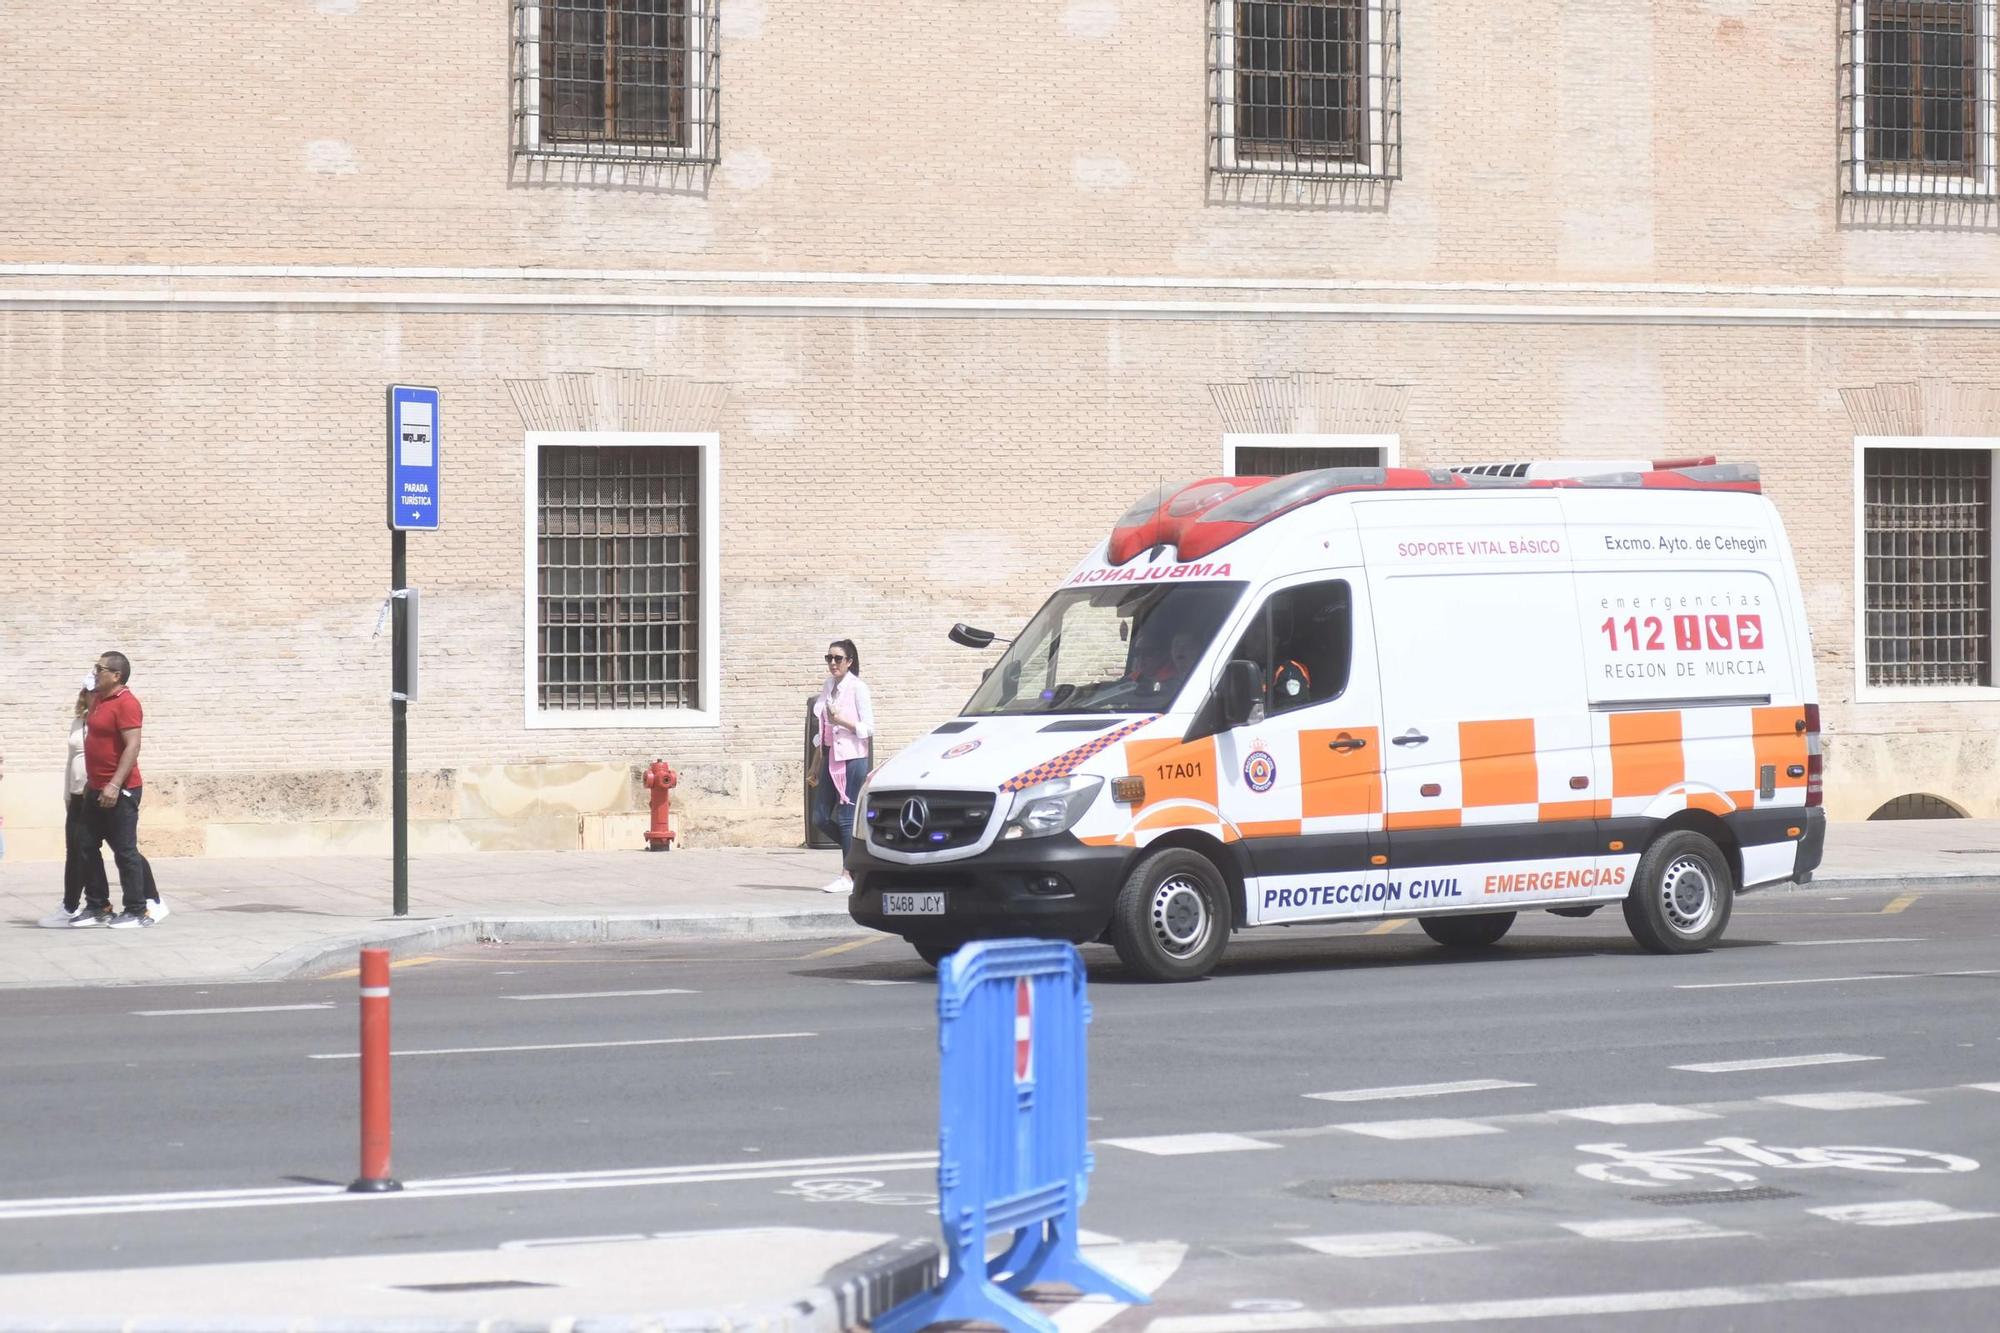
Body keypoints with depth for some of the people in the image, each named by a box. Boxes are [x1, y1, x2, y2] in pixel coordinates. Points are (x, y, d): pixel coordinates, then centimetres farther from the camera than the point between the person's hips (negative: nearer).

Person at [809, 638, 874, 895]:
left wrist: (842, 720, -22)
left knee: (847, 817, -5)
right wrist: (815, 767, 18)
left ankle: (848, 876, 1)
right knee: (820, 818, 5)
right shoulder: (828, 687, 13)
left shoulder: (857, 688, -7)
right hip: (831, 758, 7)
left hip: (852, 758, -7)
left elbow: (868, 728, -9)